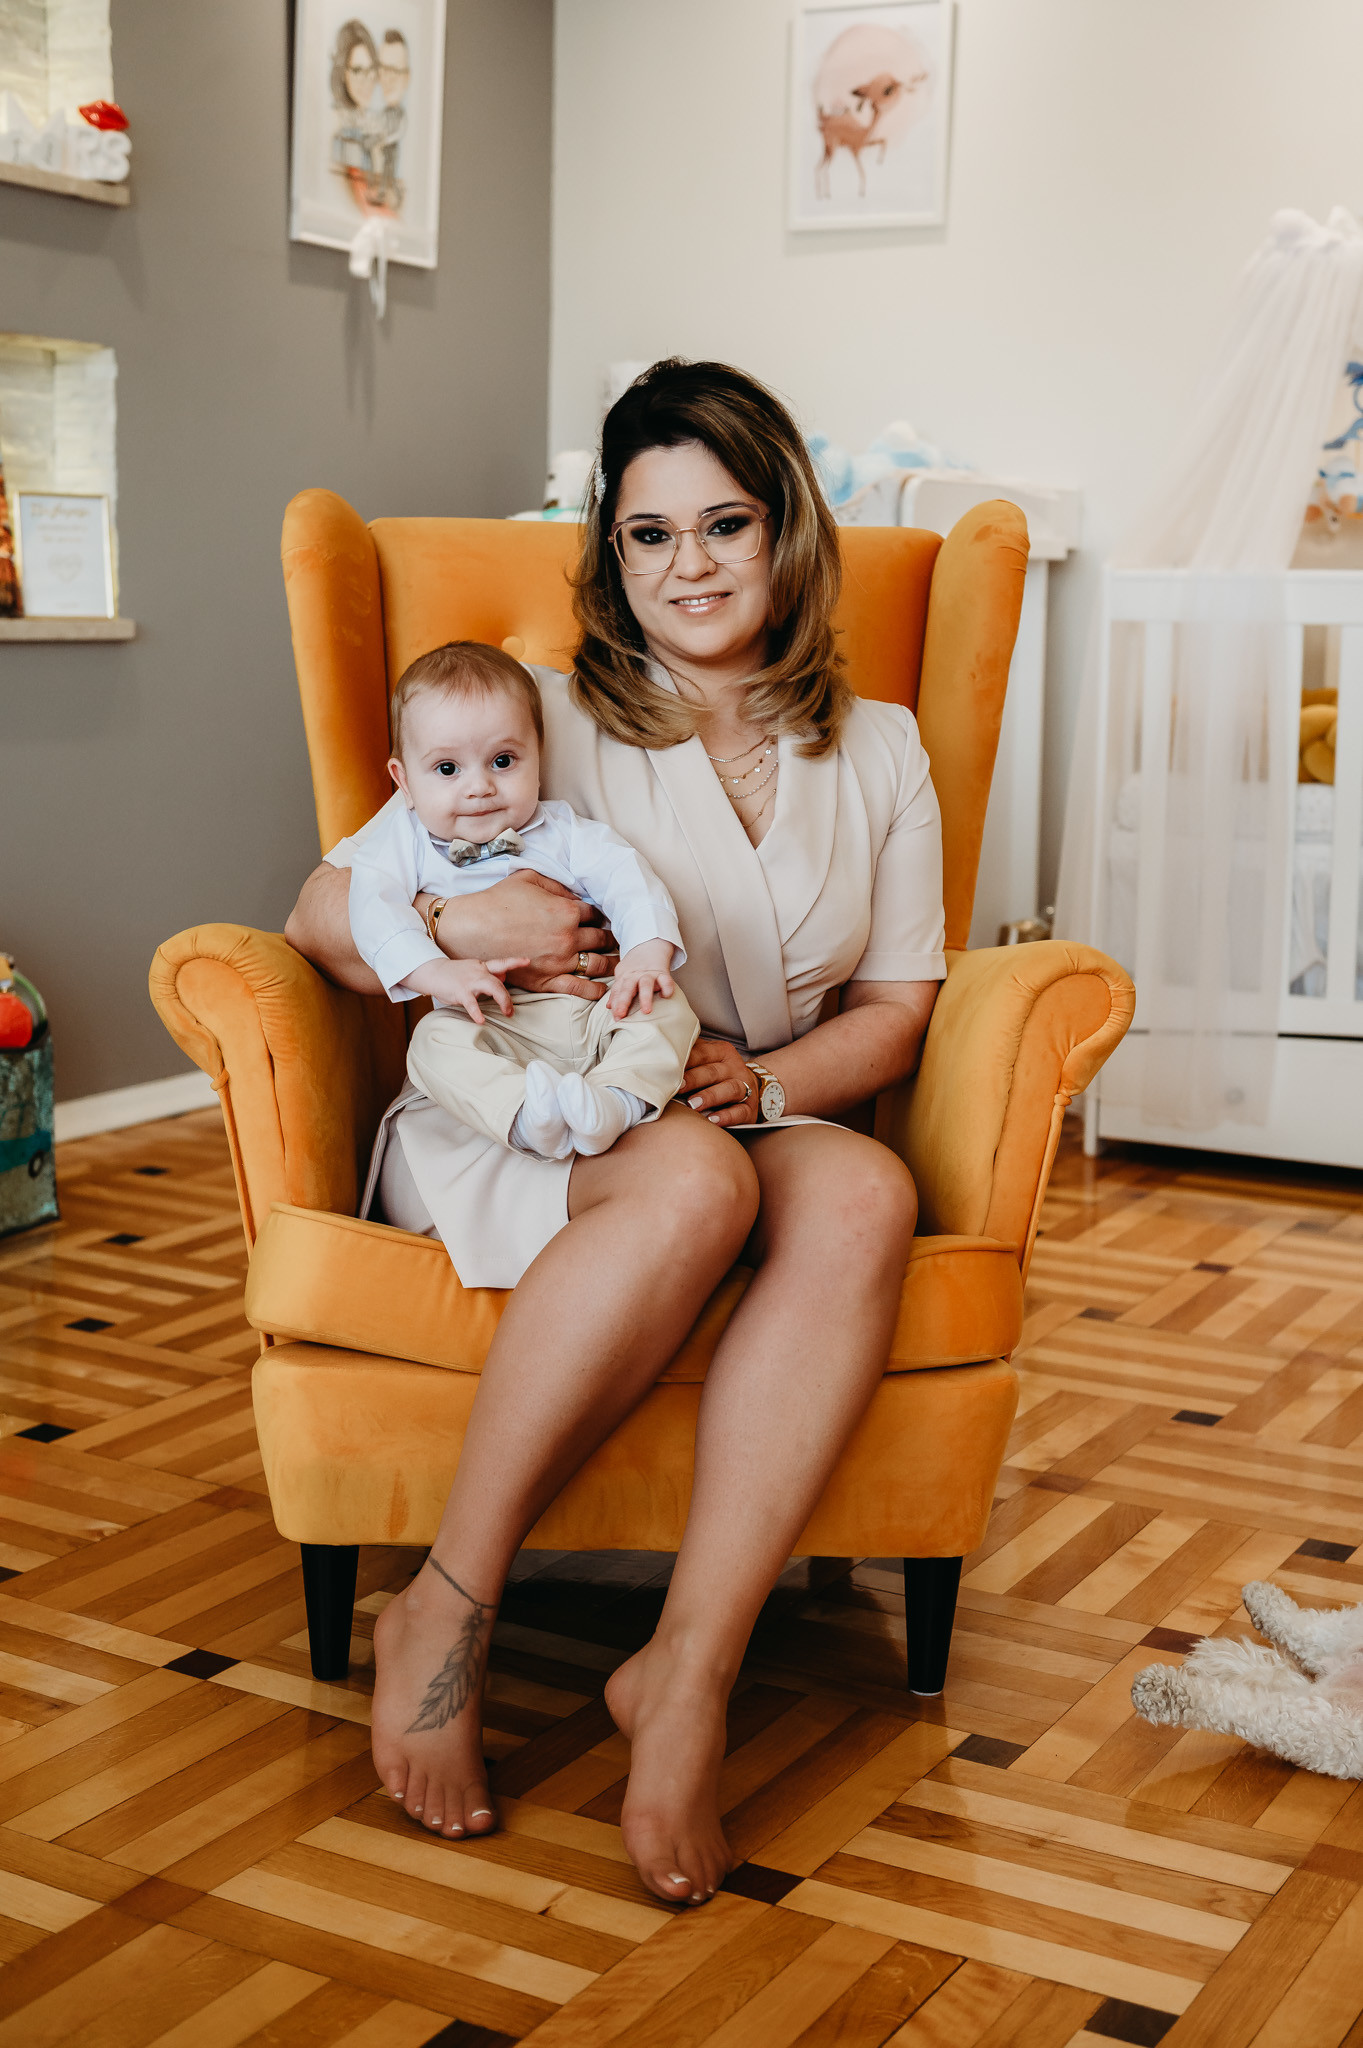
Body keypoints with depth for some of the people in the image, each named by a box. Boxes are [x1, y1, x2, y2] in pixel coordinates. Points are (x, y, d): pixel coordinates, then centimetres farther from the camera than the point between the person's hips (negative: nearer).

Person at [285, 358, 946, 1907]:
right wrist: (464, 925, -22)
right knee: (693, 1182, -38)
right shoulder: (549, 723, 3)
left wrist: (763, 1082, -10)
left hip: (768, 1123, 3)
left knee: (865, 1190, -33)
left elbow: (894, 1008, 10)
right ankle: (447, 1608, -25)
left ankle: (686, 1669, -33)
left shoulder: (876, 750, 13)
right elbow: (319, 919, -1)